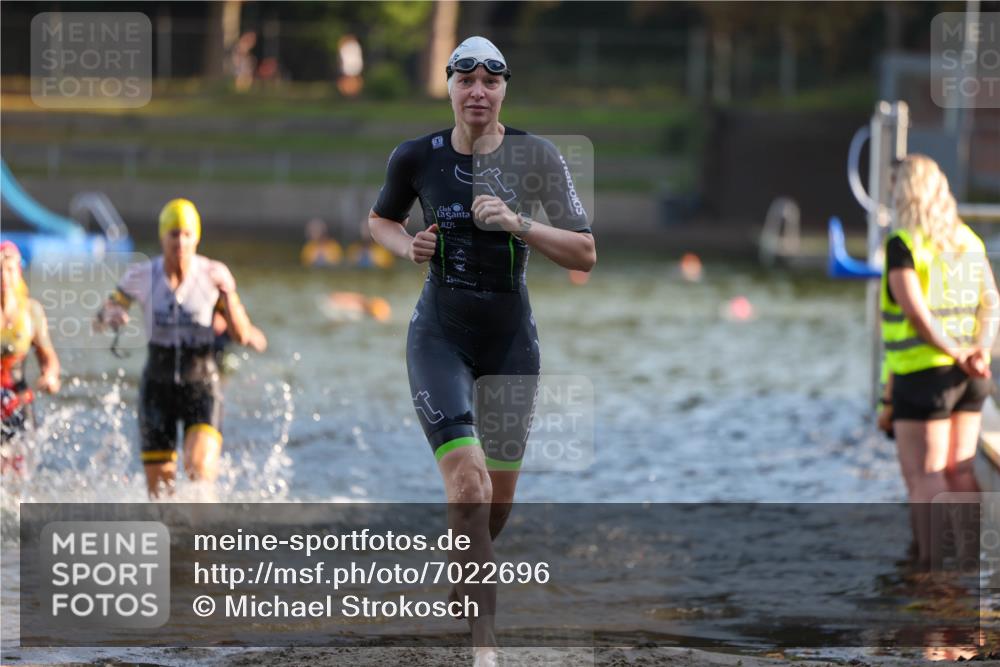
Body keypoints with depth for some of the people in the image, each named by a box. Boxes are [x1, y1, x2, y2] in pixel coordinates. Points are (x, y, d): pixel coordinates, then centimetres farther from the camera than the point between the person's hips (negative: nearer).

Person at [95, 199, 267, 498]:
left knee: (200, 466, -27)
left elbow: (241, 335, -6)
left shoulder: (213, 275, -6)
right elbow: (103, 316, 8)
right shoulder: (140, 276, -4)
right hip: (158, 386, 1)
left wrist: (228, 295, -22)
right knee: (159, 490, 0)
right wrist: (110, 314, -16)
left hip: (202, 386, -1)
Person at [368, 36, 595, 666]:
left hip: (510, 339, 2)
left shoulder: (536, 157, -8)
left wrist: (518, 223, -24)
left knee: (499, 500, 10)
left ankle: (462, 583, 42)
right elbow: (382, 219, 15)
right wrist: (408, 246, -7)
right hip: (440, 336, -1)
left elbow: (585, 255, -10)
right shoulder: (416, 158, -5)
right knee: (469, 483, -19)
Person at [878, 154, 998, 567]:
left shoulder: (903, 244, -10)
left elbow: (916, 312, -20)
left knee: (924, 475, -4)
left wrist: (955, 353, -18)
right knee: (959, 471, 13)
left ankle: (932, 562, -7)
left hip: (923, 374, -7)